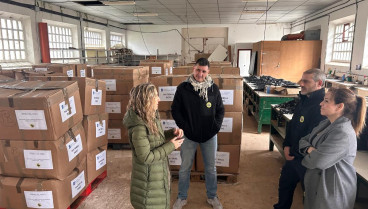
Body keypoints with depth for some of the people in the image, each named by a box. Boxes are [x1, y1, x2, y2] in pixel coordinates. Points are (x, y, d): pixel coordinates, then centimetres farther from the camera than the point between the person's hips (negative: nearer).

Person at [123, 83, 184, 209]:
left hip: (158, 174, 9)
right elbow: (145, 157, -27)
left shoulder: (151, 118, -1)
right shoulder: (139, 127, -29)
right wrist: (170, 146, -22)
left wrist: (172, 132, -5)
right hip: (148, 179, -9)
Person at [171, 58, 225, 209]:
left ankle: (212, 197, 37)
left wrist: (216, 126, -6)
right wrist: (184, 126, -11)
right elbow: (175, 110, -2)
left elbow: (220, 110, 7)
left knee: (211, 168, 15)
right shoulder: (183, 88, -7)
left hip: (210, 136, 2)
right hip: (189, 136, -1)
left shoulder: (214, 89, -2)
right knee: (185, 168, 12)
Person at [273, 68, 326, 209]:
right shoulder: (304, 99, 6)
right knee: (285, 184, 23)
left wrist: (294, 153, -15)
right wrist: (287, 145, 2)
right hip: (293, 155, 9)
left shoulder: (322, 105, -24)